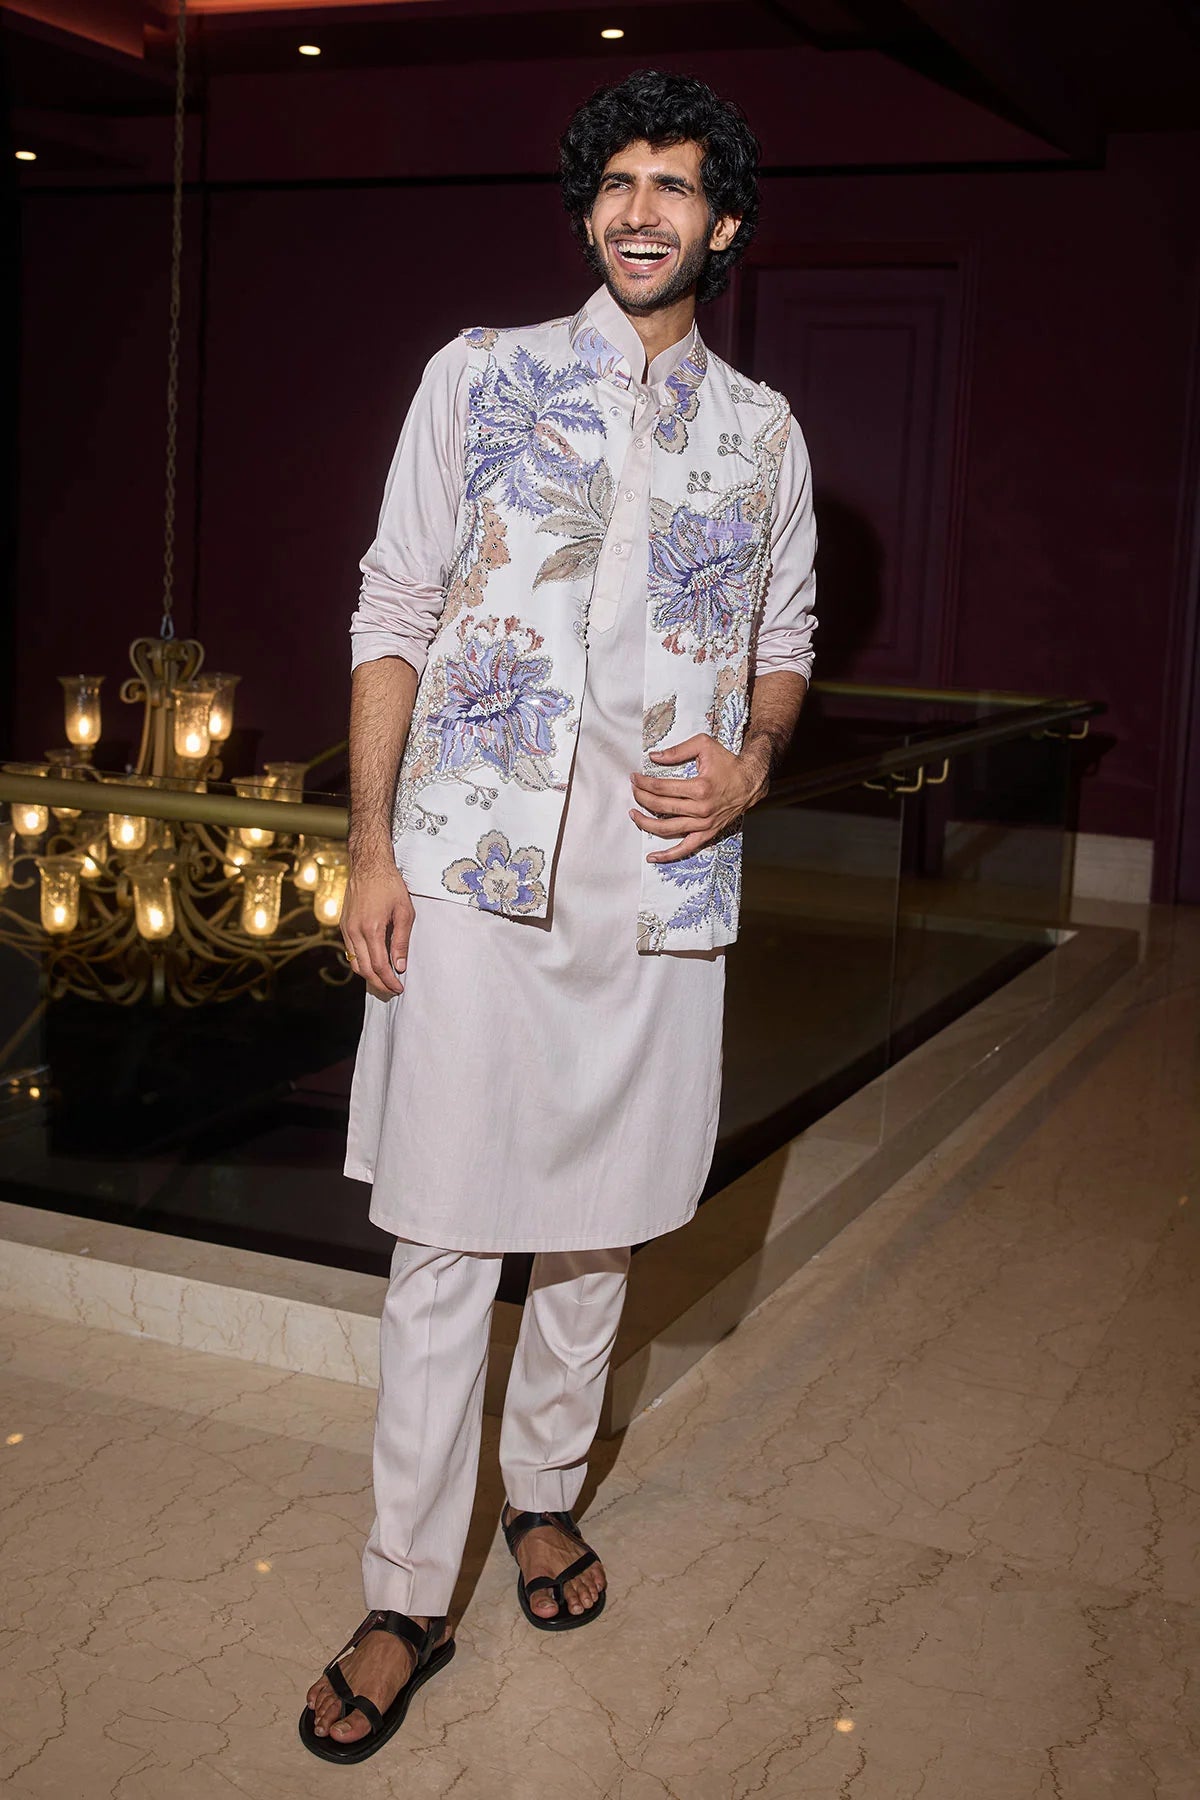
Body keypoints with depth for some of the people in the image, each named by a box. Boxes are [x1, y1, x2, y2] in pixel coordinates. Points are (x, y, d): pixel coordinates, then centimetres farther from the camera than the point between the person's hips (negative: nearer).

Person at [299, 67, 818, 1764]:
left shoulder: (764, 432, 10)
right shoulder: (481, 378, 3)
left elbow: (783, 643, 19)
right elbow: (394, 615, 1)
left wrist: (751, 765, -3)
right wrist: (371, 846, -5)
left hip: (661, 881, 3)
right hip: (476, 872, -2)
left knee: (599, 1219, 13)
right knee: (447, 1240, 0)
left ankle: (546, 1491, 35)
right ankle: (406, 1601, 12)